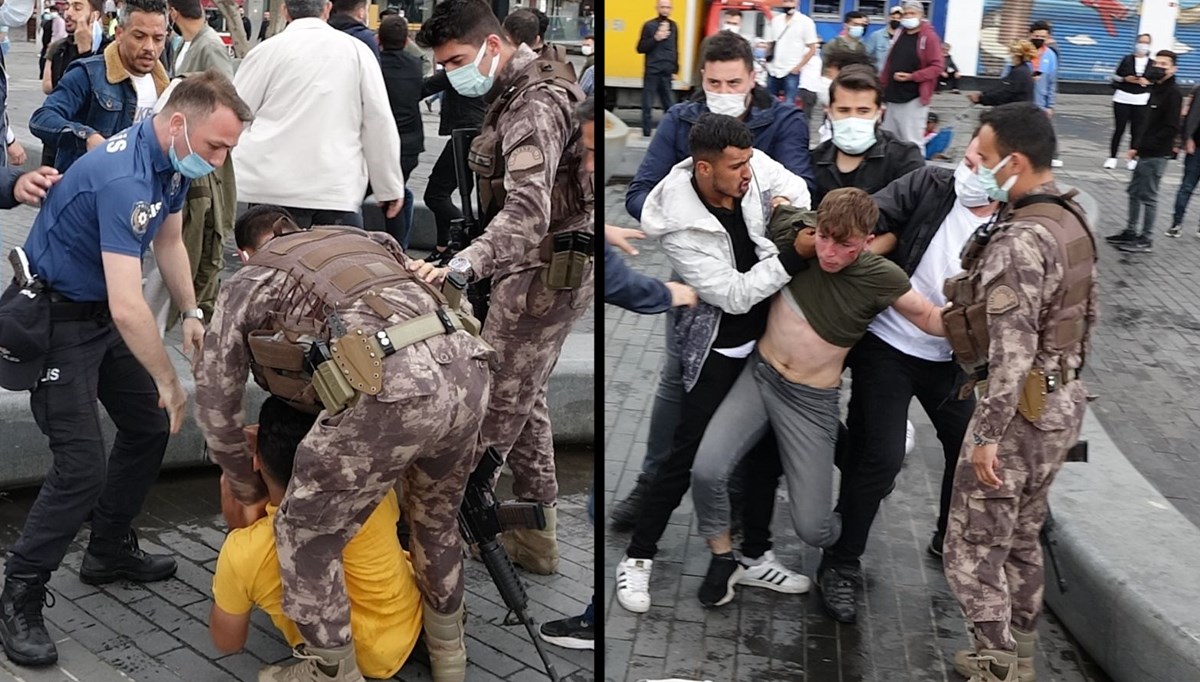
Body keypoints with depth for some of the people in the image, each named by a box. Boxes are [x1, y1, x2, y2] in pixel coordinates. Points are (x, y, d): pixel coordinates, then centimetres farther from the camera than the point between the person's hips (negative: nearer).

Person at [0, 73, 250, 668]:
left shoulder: (172, 159, -2)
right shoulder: (124, 179, -33)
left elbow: (169, 239, 15)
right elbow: (127, 307, -35)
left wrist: (191, 314, 4)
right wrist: (169, 382, -24)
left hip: (104, 312, 10)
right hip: (59, 318, -9)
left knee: (149, 427, 14)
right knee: (82, 465, -13)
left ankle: (110, 551, 32)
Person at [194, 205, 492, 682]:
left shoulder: (246, 283, 22)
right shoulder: (362, 239, 35)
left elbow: (215, 399, 26)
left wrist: (244, 482, 41)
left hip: (391, 391, -6)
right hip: (466, 368, 7)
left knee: (306, 537, 16)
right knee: (436, 518, 32)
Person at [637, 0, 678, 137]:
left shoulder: (673, 26, 11)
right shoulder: (649, 25, -2)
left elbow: (675, 49, 16)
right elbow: (640, 49, -3)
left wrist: (675, 68, 13)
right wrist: (656, 38, -15)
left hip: (667, 72, 4)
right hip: (652, 71, -3)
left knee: (670, 105, 3)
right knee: (647, 104, -1)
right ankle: (646, 133, 5)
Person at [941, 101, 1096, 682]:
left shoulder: (1018, 242, -24)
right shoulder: (1071, 220, 6)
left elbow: (1012, 352, -26)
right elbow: (1086, 314, 15)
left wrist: (987, 435, -21)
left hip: (1022, 410, -10)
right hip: (1062, 401, 10)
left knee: (972, 553, 2)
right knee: (1022, 538, 22)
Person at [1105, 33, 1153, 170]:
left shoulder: (1152, 64, 5)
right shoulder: (1127, 59, 3)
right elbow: (1116, 77, 6)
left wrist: (1147, 82, -10)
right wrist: (1126, 79, -12)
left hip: (1141, 101, 1)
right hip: (1123, 99, -1)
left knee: (1136, 131, 0)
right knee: (1118, 129, 2)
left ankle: (1133, 158, 6)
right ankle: (1112, 157, 9)